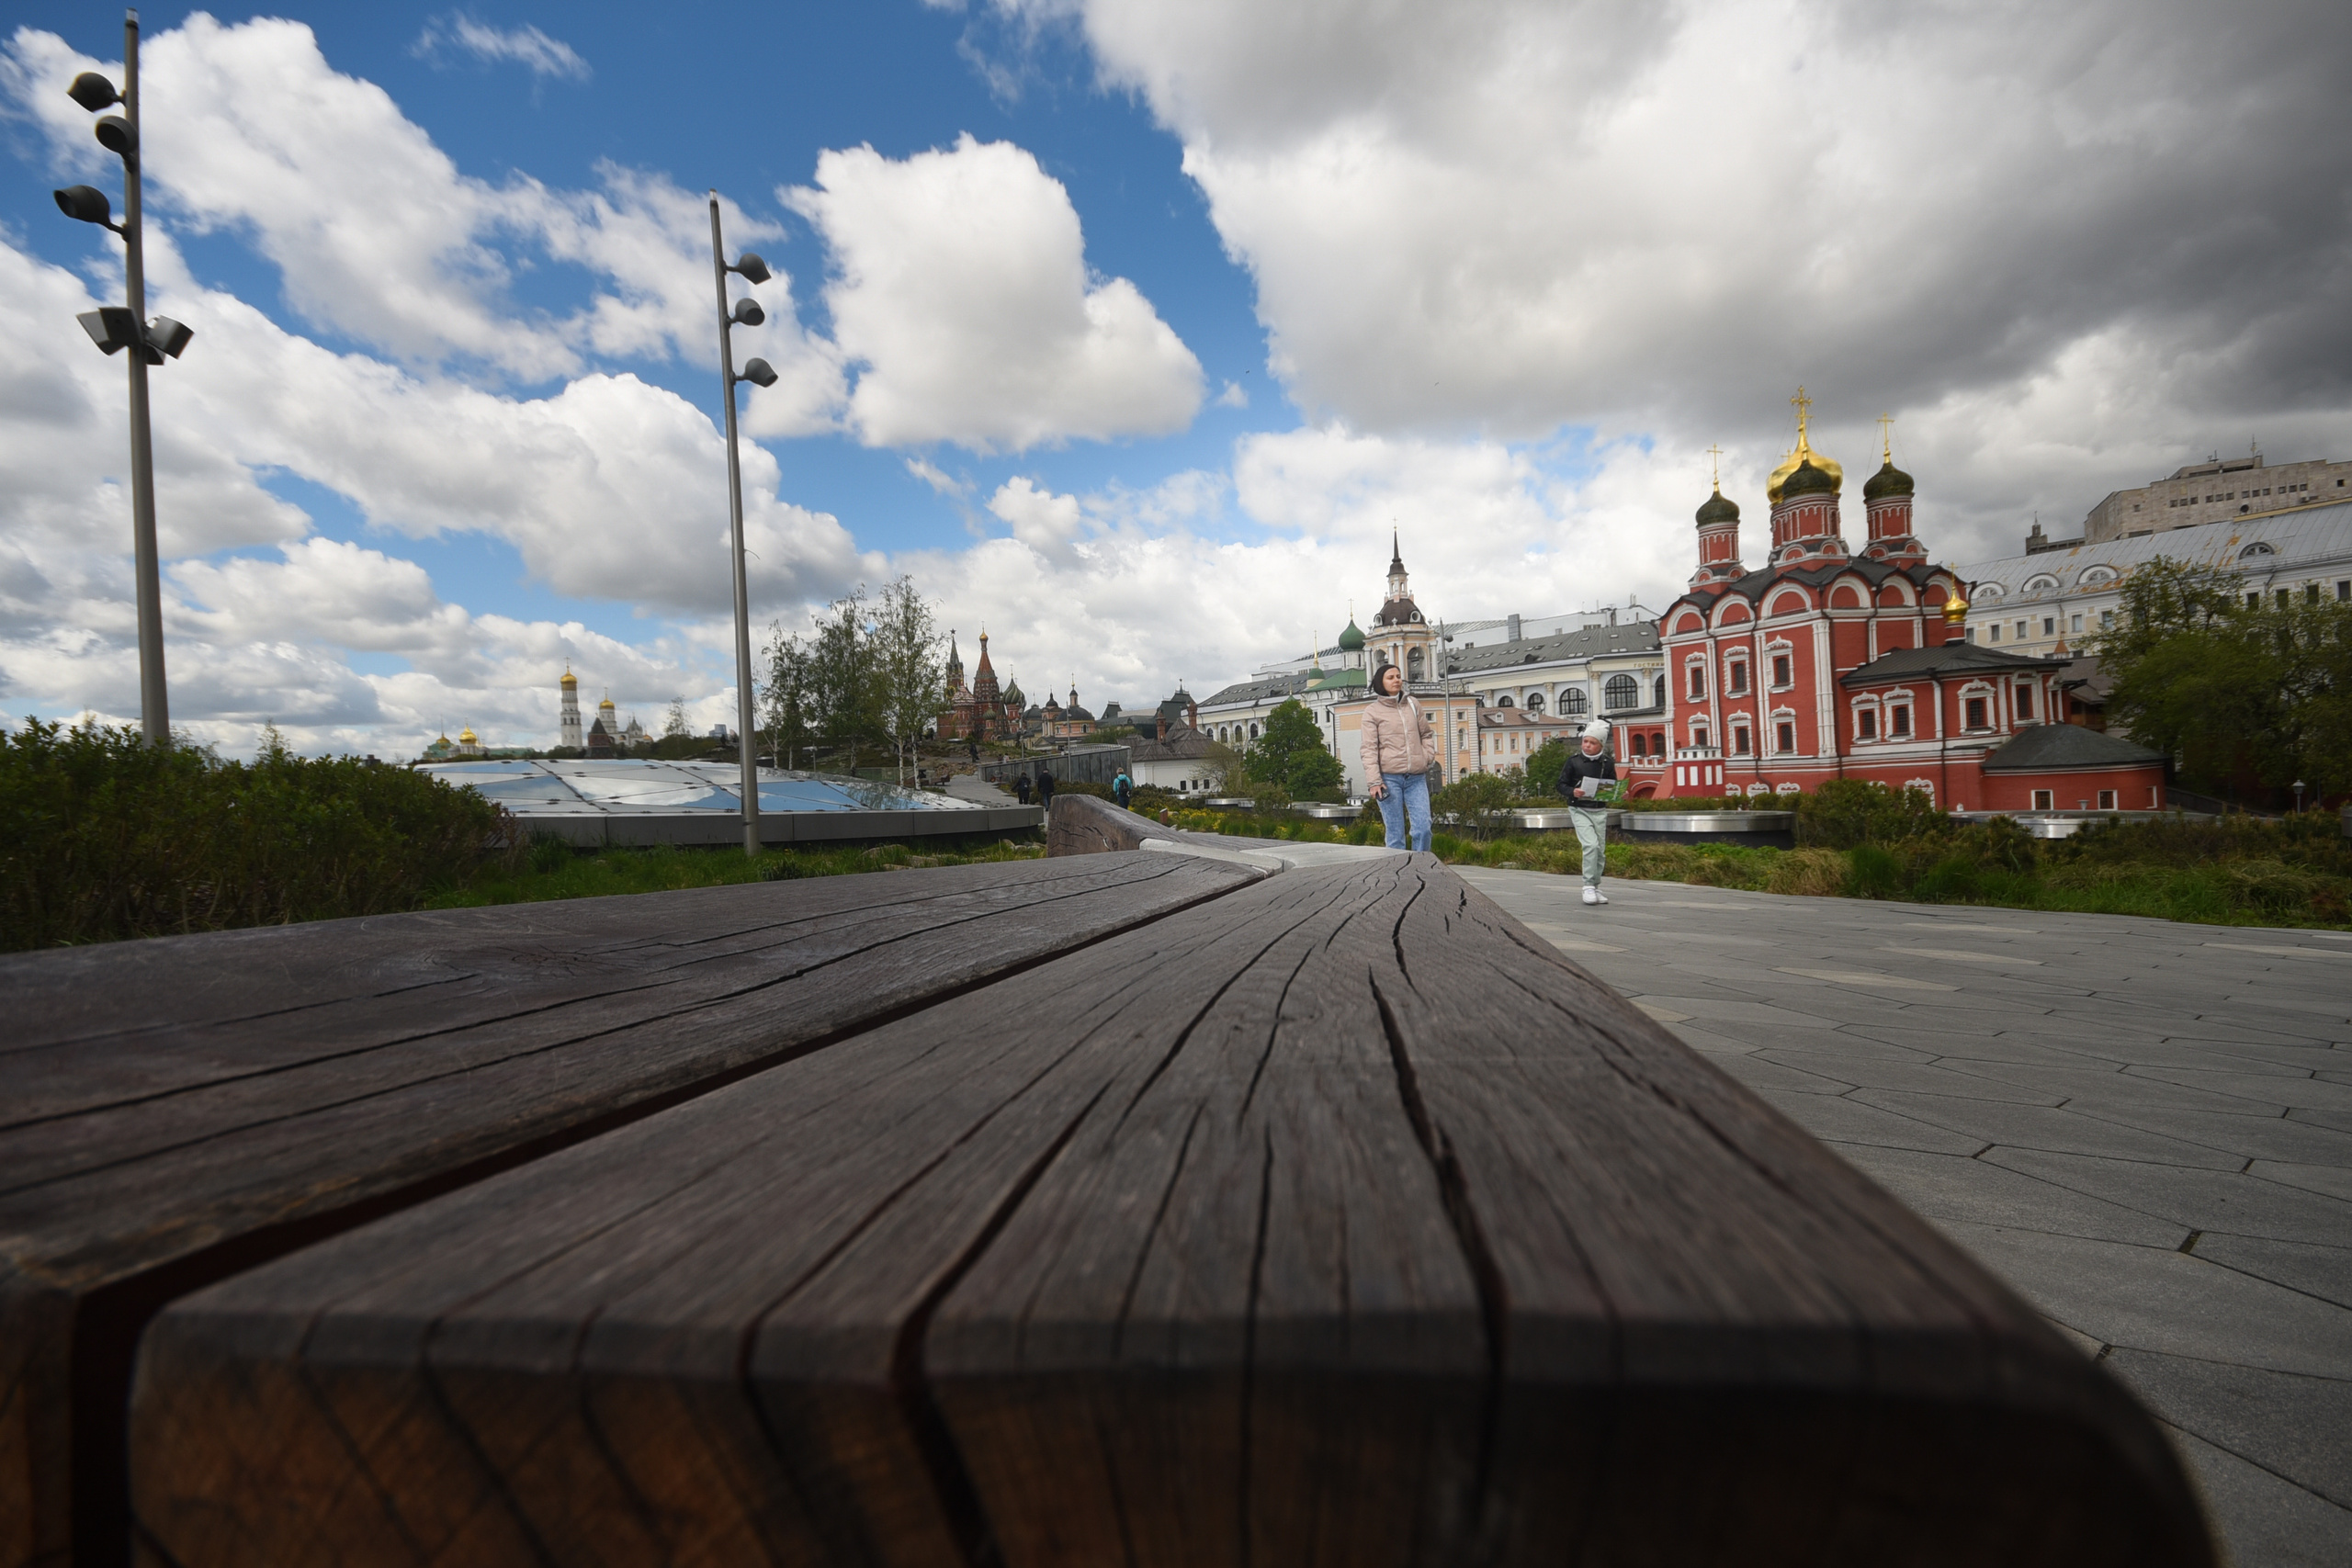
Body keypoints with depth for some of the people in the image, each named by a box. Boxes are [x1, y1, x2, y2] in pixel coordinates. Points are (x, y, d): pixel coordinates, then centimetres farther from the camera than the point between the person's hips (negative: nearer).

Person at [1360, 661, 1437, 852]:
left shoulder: (1412, 704, 13)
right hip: (1389, 778, -3)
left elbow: (1427, 733, 23)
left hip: (1416, 778, 4)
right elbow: (1369, 749, -5)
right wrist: (1373, 781, -13)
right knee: (1396, 834, -1)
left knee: (1423, 828, -3)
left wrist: (1428, 758, 7)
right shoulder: (1372, 711, 1)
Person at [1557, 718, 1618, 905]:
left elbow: (1614, 787, 12)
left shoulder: (1607, 763, 2)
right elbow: (1562, 785, 0)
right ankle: (1589, 886, -10)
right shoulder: (1573, 761, -4)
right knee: (1591, 844, -18)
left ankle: (1595, 888, 21)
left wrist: (1615, 794, -9)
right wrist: (1573, 792, -20)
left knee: (1600, 850, 7)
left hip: (1600, 811, 3)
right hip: (1579, 810, -3)